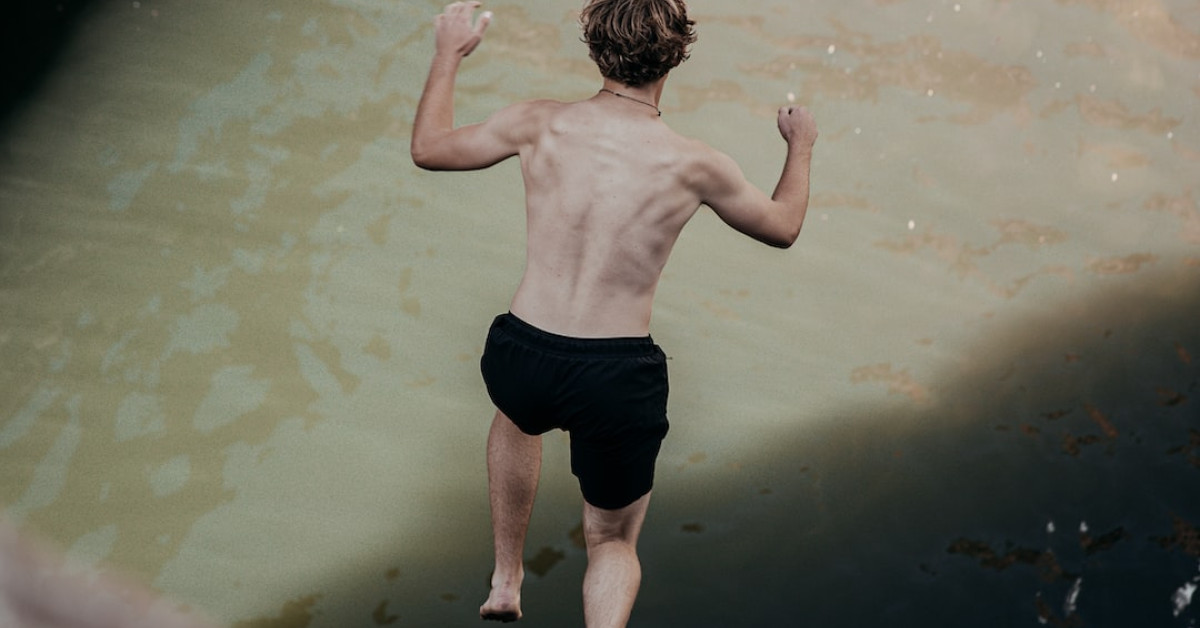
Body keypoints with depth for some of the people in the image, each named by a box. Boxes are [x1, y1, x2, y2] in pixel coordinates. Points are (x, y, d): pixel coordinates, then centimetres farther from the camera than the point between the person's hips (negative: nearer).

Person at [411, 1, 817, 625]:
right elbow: (783, 227, 12)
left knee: (518, 416, 41)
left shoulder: (541, 125, -5)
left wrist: (449, 53, 27)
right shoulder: (693, 165, -8)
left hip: (520, 357, 2)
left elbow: (429, 147, 12)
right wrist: (801, 146, 30)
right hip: (617, 378, -2)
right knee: (613, 541, 21)